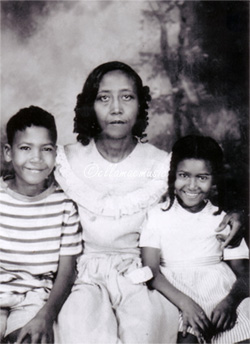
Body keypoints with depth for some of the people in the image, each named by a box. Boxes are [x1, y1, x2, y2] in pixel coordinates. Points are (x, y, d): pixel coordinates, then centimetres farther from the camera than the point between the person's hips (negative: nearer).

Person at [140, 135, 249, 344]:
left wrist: (229, 302, -17)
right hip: (175, 292, -2)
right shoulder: (158, 216, 4)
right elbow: (151, 271, -4)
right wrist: (185, 303, -19)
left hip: (220, 289, 3)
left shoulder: (223, 221, 9)